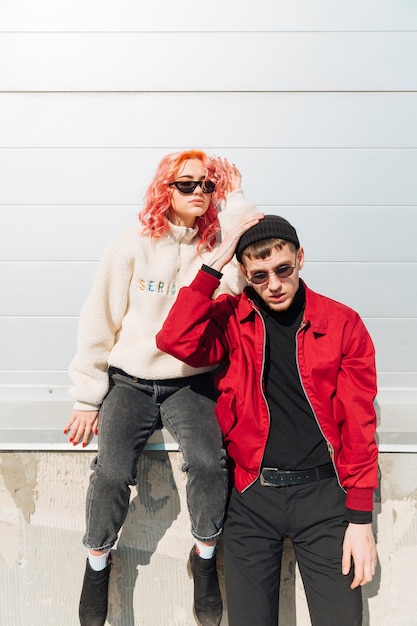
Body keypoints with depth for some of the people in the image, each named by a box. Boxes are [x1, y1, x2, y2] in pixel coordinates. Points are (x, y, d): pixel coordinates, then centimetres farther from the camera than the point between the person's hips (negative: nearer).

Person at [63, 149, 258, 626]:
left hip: (191, 383, 1)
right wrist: (88, 396, 0)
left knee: (208, 463, -25)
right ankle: (97, 562, 11)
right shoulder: (132, 246, -1)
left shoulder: (217, 247, 4)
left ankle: (205, 556, 5)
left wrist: (232, 194, -7)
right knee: (112, 472, -20)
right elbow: (99, 322, 1)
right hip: (129, 382, 0)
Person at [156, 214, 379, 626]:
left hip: (322, 489, 0)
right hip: (251, 494, 1)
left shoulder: (342, 324, -2)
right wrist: (214, 264, -16)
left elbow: (358, 423, -2)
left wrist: (361, 518, -4)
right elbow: (176, 341, -19)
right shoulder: (229, 319, 0)